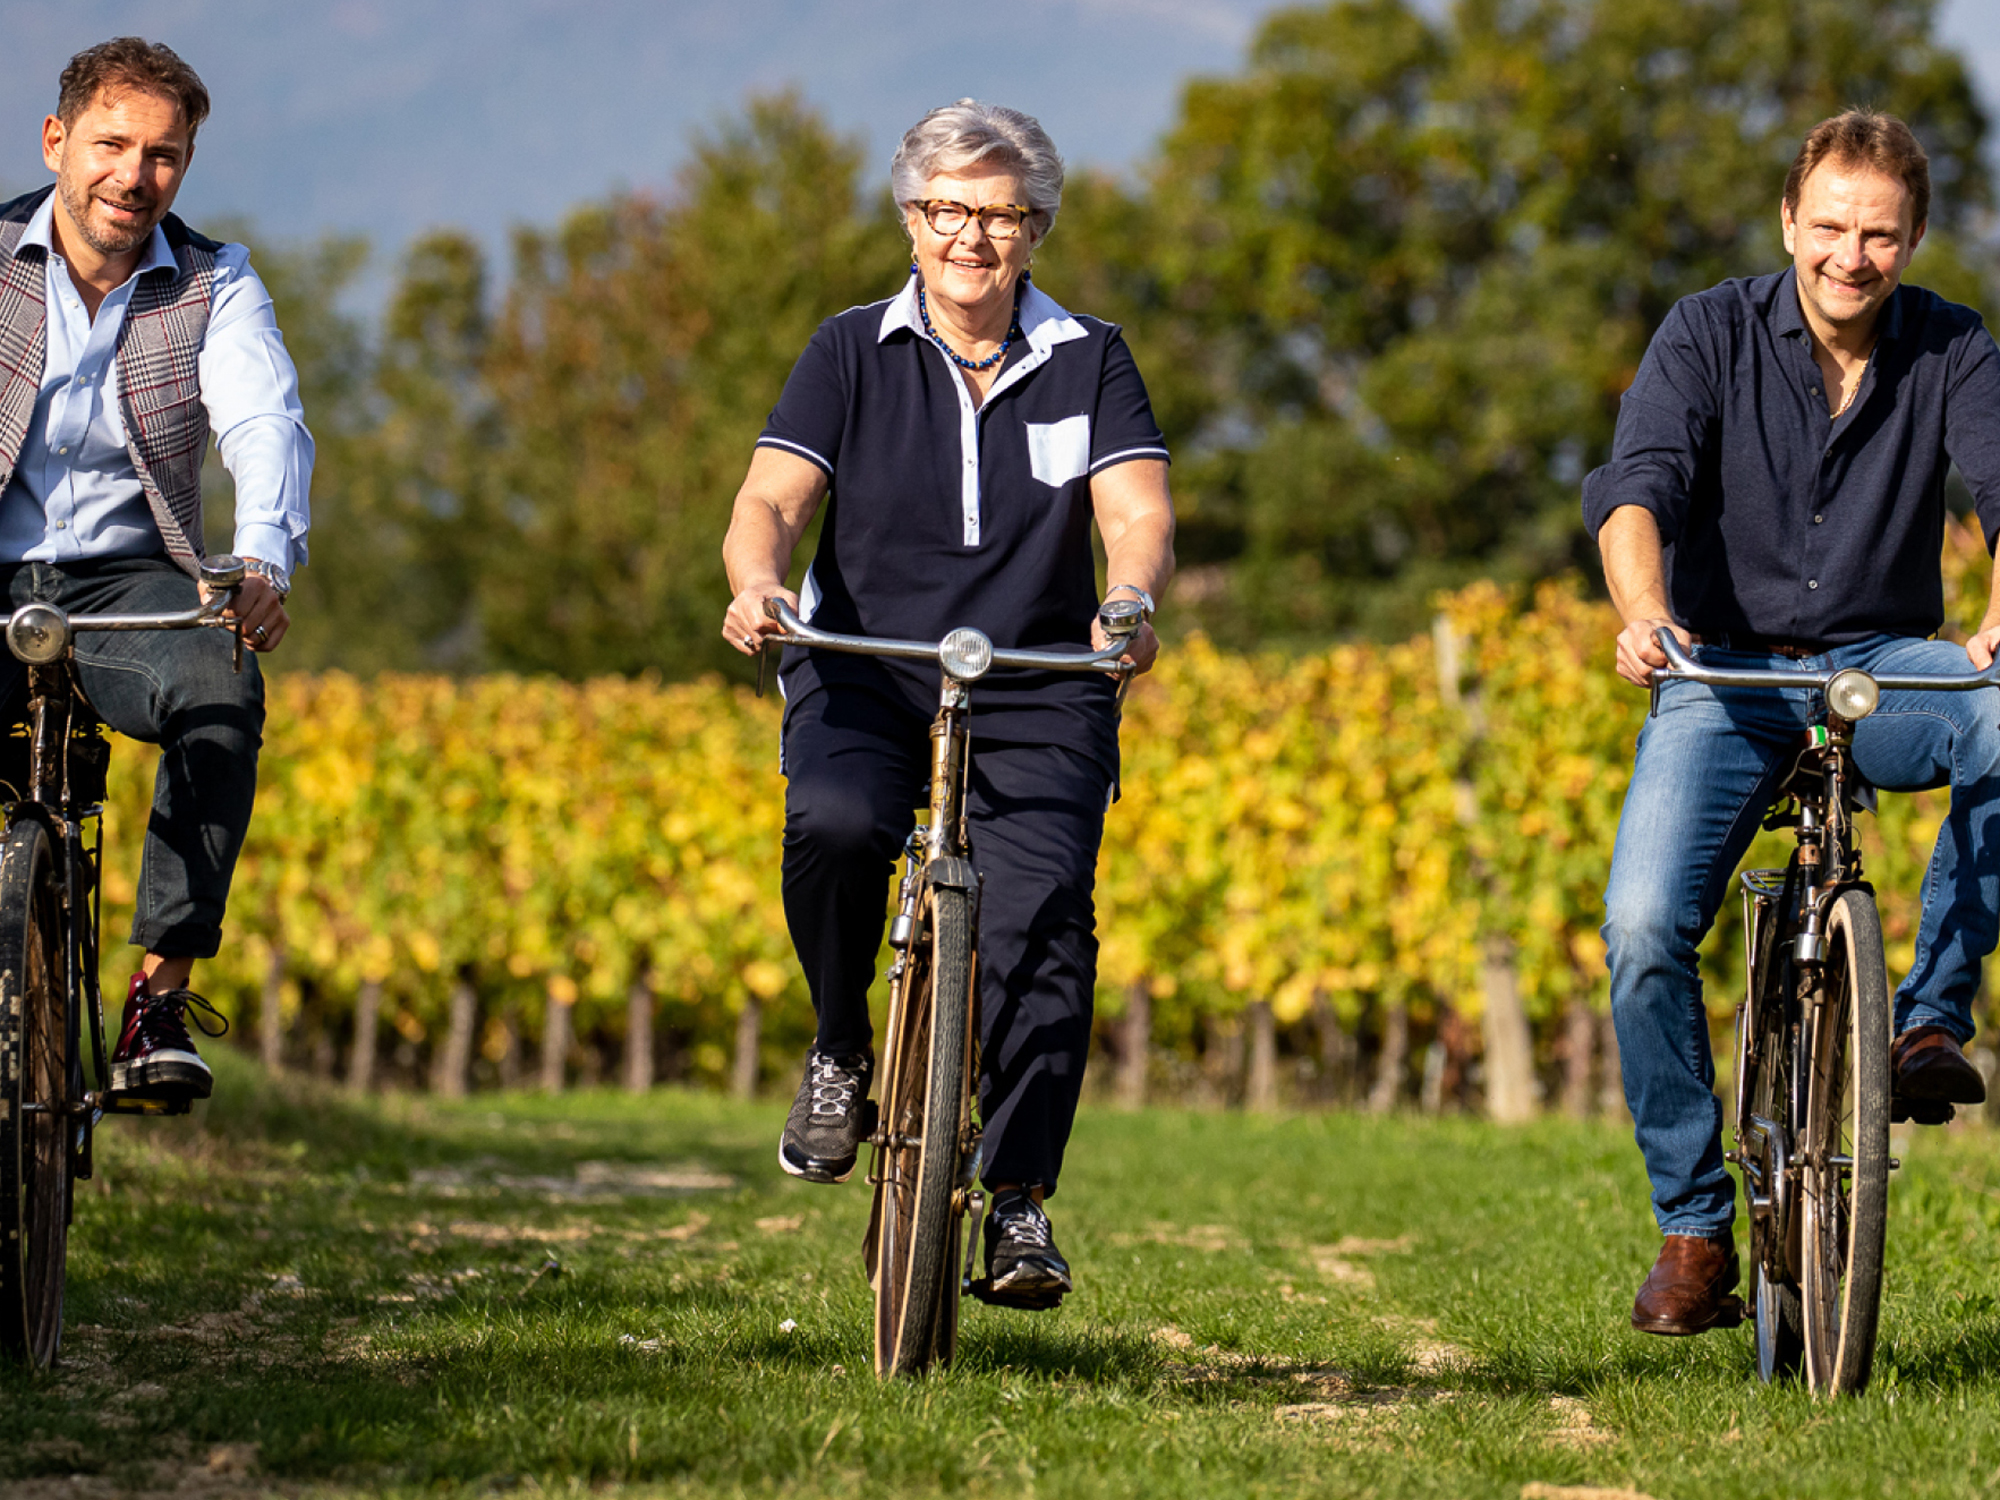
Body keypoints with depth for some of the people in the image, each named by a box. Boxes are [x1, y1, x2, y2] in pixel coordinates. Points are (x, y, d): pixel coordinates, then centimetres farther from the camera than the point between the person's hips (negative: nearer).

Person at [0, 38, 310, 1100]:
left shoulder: (216, 287, 2)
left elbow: (266, 424, -15)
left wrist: (261, 562, -37)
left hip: (125, 581, 1)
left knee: (221, 695, -32)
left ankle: (160, 995, -23)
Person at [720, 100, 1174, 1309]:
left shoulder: (1089, 362, 5)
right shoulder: (854, 353, 5)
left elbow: (1138, 510, -8)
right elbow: (773, 497, -6)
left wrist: (1131, 598, -31)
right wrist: (756, 583, -29)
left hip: (1039, 694, 0)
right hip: (865, 675, 0)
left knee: (1042, 908, -21)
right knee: (835, 826, -32)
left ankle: (1022, 1202, -13)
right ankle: (841, 1052, -4)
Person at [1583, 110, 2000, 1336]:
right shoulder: (1712, 335, -5)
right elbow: (1638, 486, -18)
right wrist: (1645, 614, -39)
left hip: (1886, 667, 0)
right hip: (1727, 673, 0)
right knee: (1642, 927, -21)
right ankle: (1695, 1225, -4)